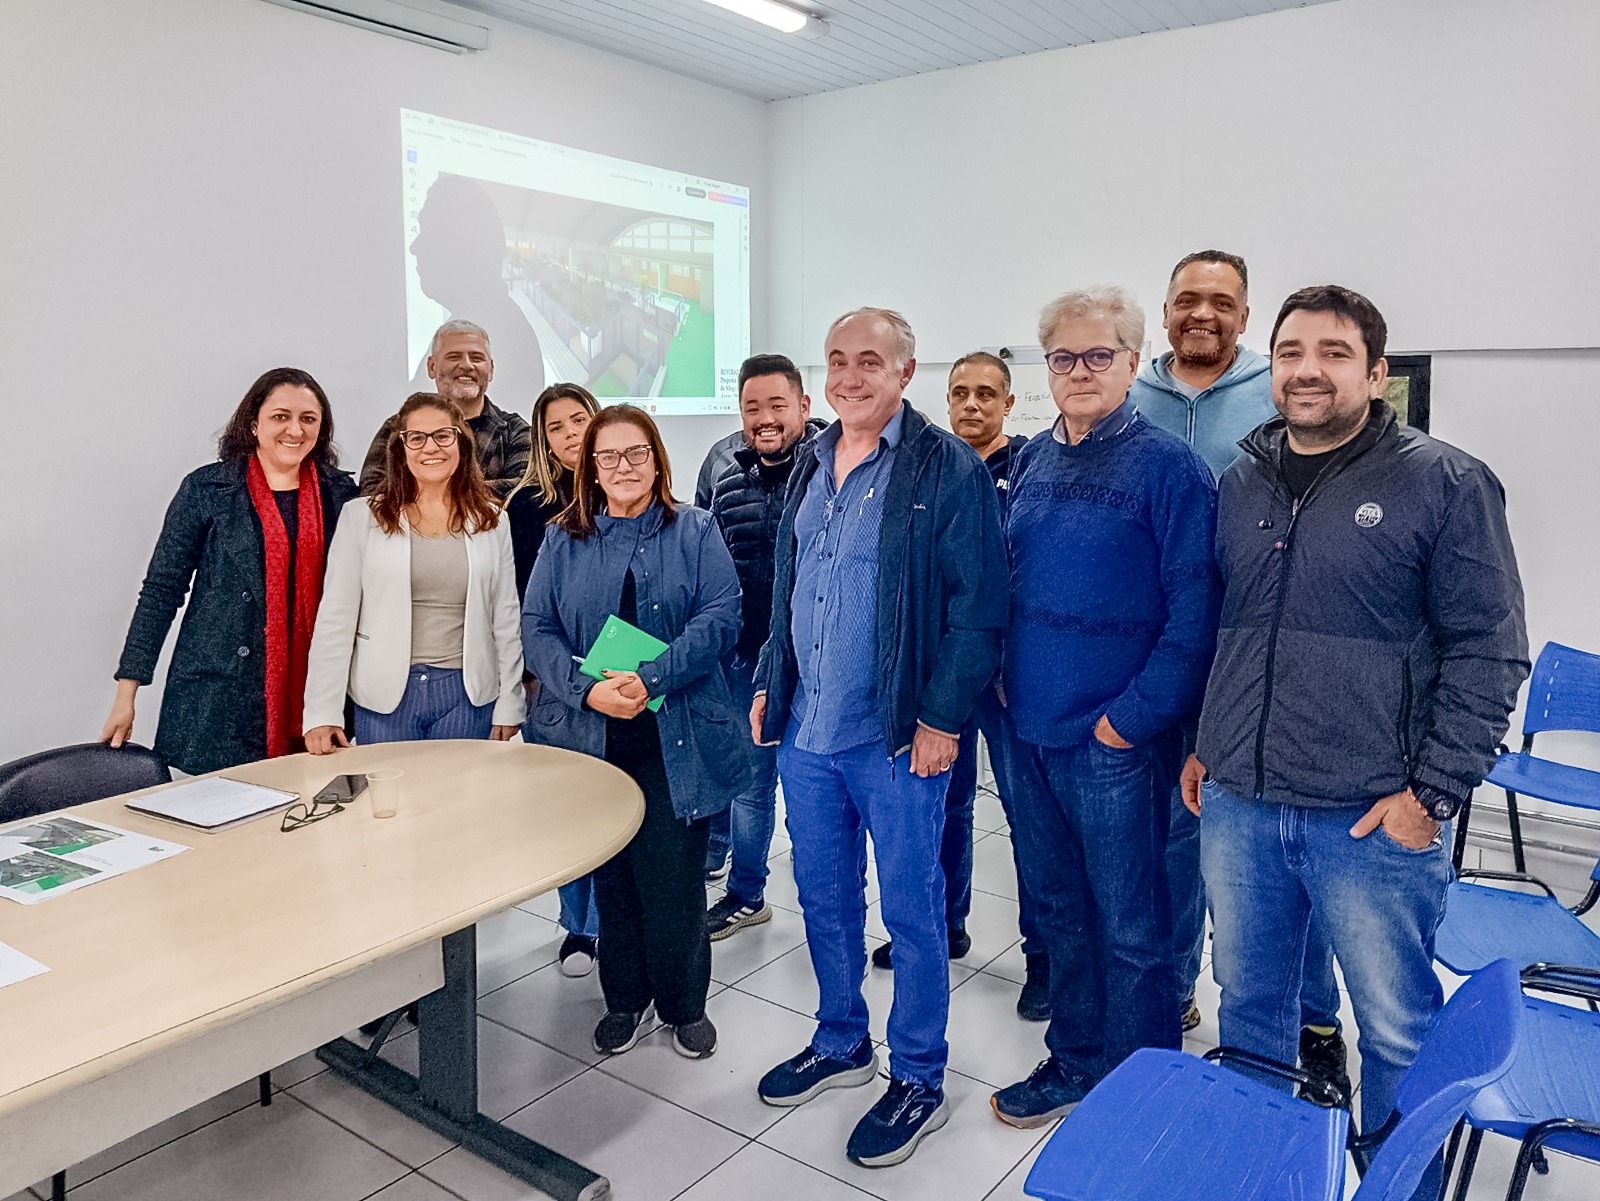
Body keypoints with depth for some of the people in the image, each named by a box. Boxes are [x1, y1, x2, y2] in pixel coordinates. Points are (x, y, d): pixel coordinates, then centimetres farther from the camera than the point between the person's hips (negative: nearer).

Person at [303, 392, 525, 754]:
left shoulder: (490, 520, 5)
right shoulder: (362, 516, 0)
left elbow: (505, 621, 6)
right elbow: (335, 618, -2)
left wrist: (509, 708, 3)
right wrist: (321, 714, -7)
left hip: (467, 696, 1)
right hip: (384, 696, -1)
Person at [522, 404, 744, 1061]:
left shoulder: (696, 532, 3)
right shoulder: (563, 540, 8)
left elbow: (719, 617, -8)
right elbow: (537, 627, 2)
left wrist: (652, 679, -20)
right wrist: (586, 689, -16)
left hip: (675, 740, -2)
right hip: (591, 735, 2)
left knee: (675, 876, 3)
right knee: (610, 872, 12)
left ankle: (685, 1004, 24)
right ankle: (625, 998, 31)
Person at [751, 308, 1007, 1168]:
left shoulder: (947, 468, -11)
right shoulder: (811, 465, 11)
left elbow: (977, 603, -14)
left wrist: (943, 716, -17)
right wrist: (769, 685, 14)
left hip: (898, 738, -6)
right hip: (805, 727, 7)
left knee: (910, 908, 7)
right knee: (824, 896, 19)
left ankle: (918, 1080, 26)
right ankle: (841, 1044, 39)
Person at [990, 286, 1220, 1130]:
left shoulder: (1165, 465, -10)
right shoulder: (1034, 460, 9)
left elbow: (1194, 606, -14)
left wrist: (1135, 715, -16)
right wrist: (1006, 675, 8)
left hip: (1113, 740, -6)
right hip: (1031, 727, 6)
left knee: (1130, 925, 8)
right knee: (1058, 906, 19)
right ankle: (1075, 1061, 37)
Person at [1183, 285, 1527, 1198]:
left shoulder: (1447, 484, -6)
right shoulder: (1241, 484, 8)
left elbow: (1489, 650, -7)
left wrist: (1434, 790, -11)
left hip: (1375, 819, -4)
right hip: (1238, 807, 5)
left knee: (1400, 1032, 12)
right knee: (1249, 1001, 20)